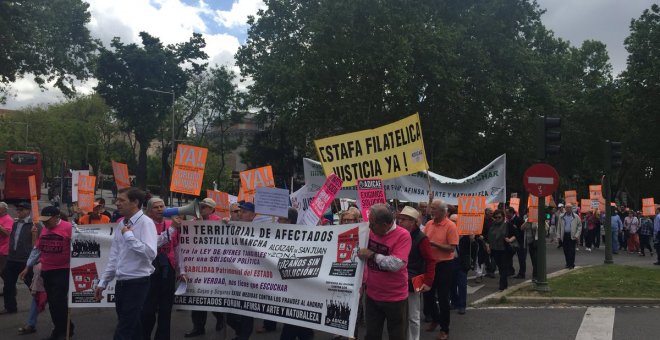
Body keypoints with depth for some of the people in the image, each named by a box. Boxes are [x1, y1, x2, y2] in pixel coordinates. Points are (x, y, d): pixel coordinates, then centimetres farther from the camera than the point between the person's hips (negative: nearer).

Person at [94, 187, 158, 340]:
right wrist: (103, 282, 15)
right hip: (121, 283, 8)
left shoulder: (145, 222, -13)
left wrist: (129, 235, -21)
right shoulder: (121, 224, 11)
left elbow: (150, 253, -27)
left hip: (137, 283, -8)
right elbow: (114, 256, 16)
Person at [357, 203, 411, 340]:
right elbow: (362, 255, 17)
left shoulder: (403, 235, -19)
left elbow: (396, 264, -30)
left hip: (395, 298, -5)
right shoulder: (371, 232, -1)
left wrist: (373, 255, -23)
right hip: (372, 295, 6)